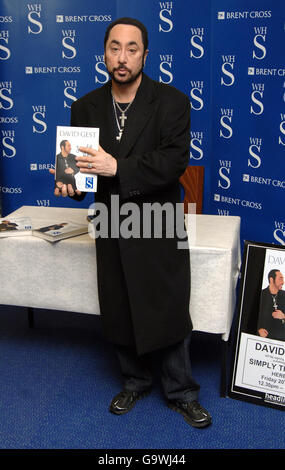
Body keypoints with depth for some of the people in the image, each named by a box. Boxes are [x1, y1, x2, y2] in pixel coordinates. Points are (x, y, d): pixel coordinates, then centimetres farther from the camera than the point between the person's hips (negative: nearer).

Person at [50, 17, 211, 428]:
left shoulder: (171, 102, -7)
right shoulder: (86, 107, 5)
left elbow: (174, 160, -19)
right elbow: (79, 159, 10)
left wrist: (118, 168, -27)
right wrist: (71, 182, -13)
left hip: (159, 228, -3)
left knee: (170, 313, 4)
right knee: (119, 313, 15)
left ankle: (181, 393, 25)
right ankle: (135, 381, 38)